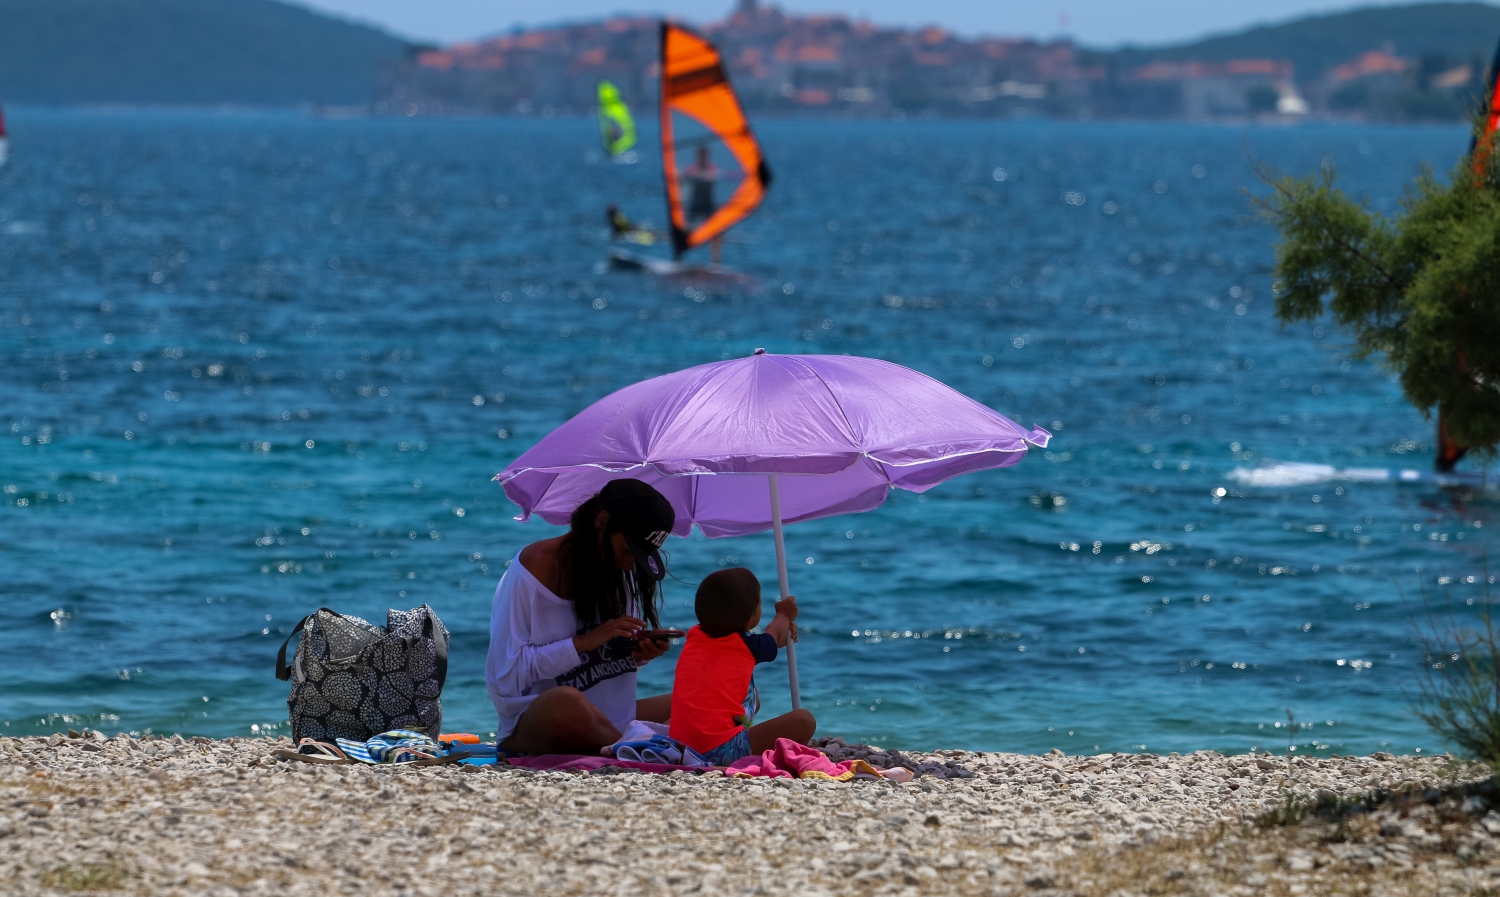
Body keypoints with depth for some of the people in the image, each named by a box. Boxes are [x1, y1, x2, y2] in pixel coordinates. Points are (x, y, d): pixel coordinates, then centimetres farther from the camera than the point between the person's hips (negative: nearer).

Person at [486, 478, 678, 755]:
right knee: (565, 702, -41)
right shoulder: (536, 565, -10)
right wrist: (585, 642, -21)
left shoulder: (622, 571, 10)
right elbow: (505, 677, -14)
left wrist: (642, 653, -8)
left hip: (611, 719, 7)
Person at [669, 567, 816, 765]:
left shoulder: (694, 638, 14)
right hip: (723, 750, -8)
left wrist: (783, 630, 47)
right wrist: (784, 616, 48)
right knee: (803, 721, -9)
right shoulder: (748, 647, -1)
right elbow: (773, 637, 27)